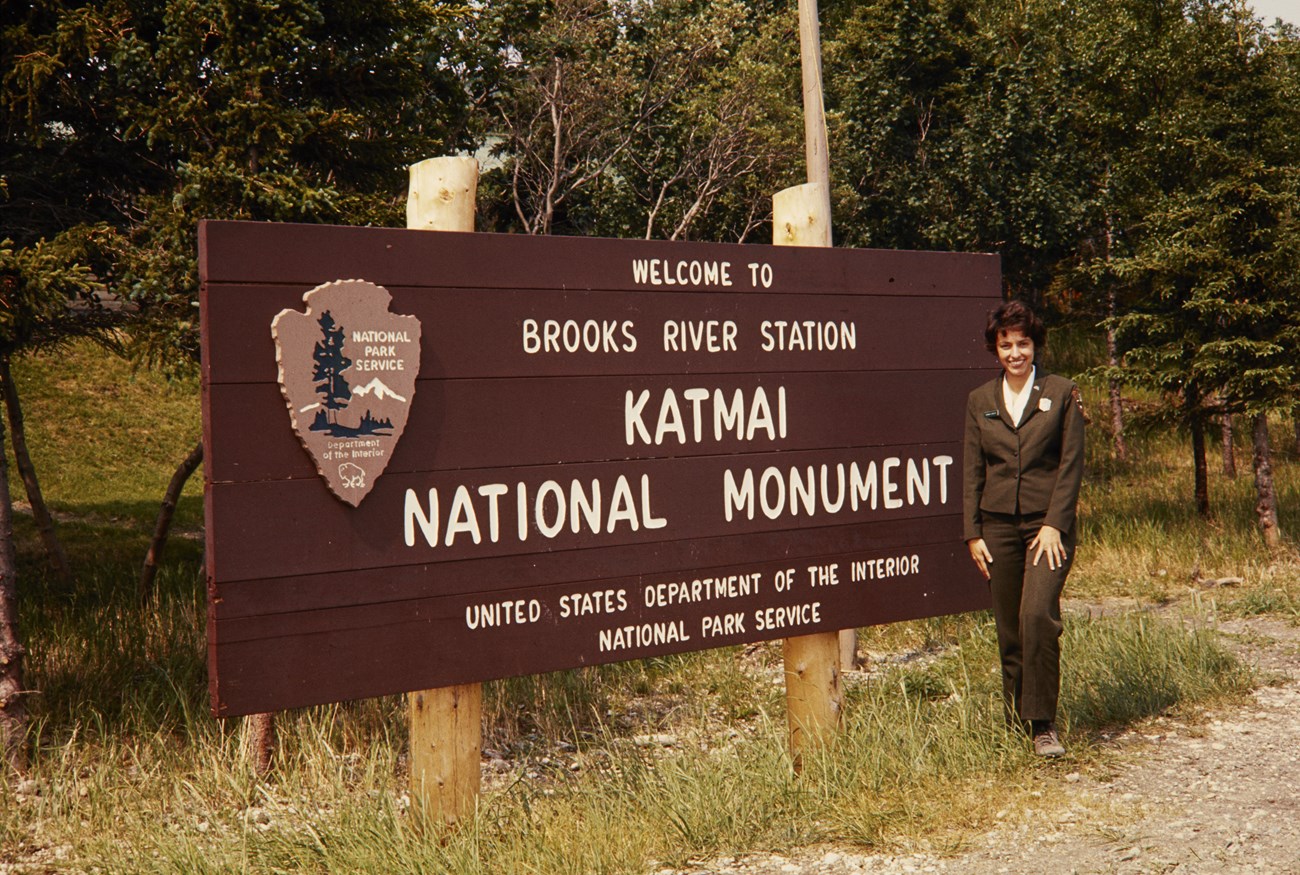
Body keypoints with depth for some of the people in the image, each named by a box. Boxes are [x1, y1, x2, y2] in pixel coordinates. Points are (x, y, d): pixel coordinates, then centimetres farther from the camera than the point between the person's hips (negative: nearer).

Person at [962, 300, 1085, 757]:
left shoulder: (1062, 393, 3)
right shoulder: (979, 401, 10)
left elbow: (1071, 463, -1)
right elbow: (972, 472, 10)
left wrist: (1054, 525, -9)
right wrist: (973, 533, 4)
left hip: (1047, 523, -3)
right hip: (998, 526, 3)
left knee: (1037, 615, -19)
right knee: (1009, 629, 5)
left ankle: (1042, 724, -9)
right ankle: (1016, 724, 16)